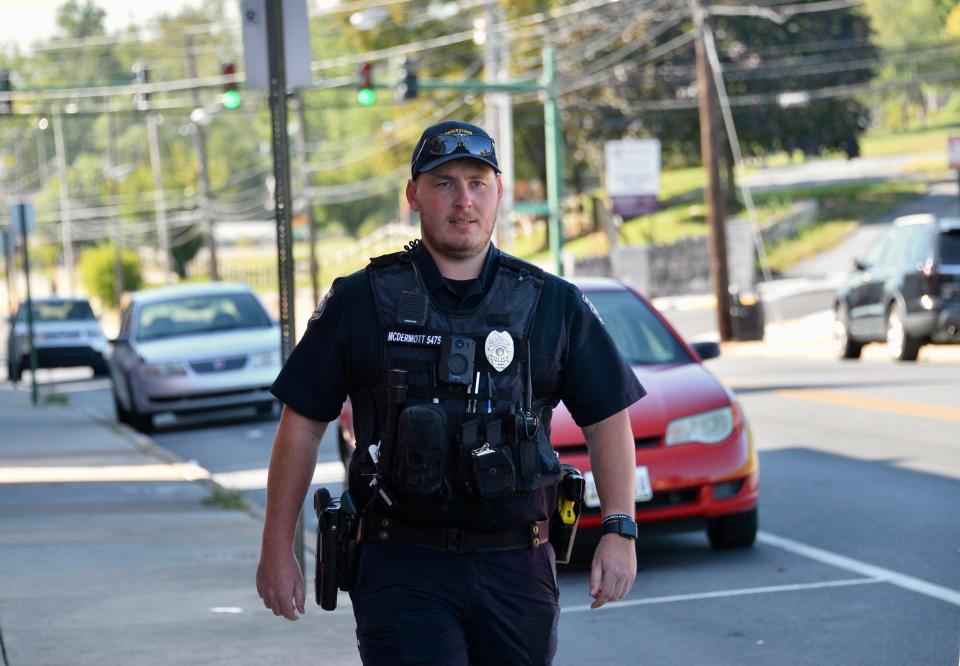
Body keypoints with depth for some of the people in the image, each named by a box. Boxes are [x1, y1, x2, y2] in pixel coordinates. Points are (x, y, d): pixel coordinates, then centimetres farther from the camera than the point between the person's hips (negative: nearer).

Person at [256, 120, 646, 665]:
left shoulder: (553, 305, 6)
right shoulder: (362, 303, 2)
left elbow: (608, 417, 9)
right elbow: (303, 422, 5)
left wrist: (620, 530, -2)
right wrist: (278, 549, 3)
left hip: (518, 571, 3)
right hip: (403, 572, -2)